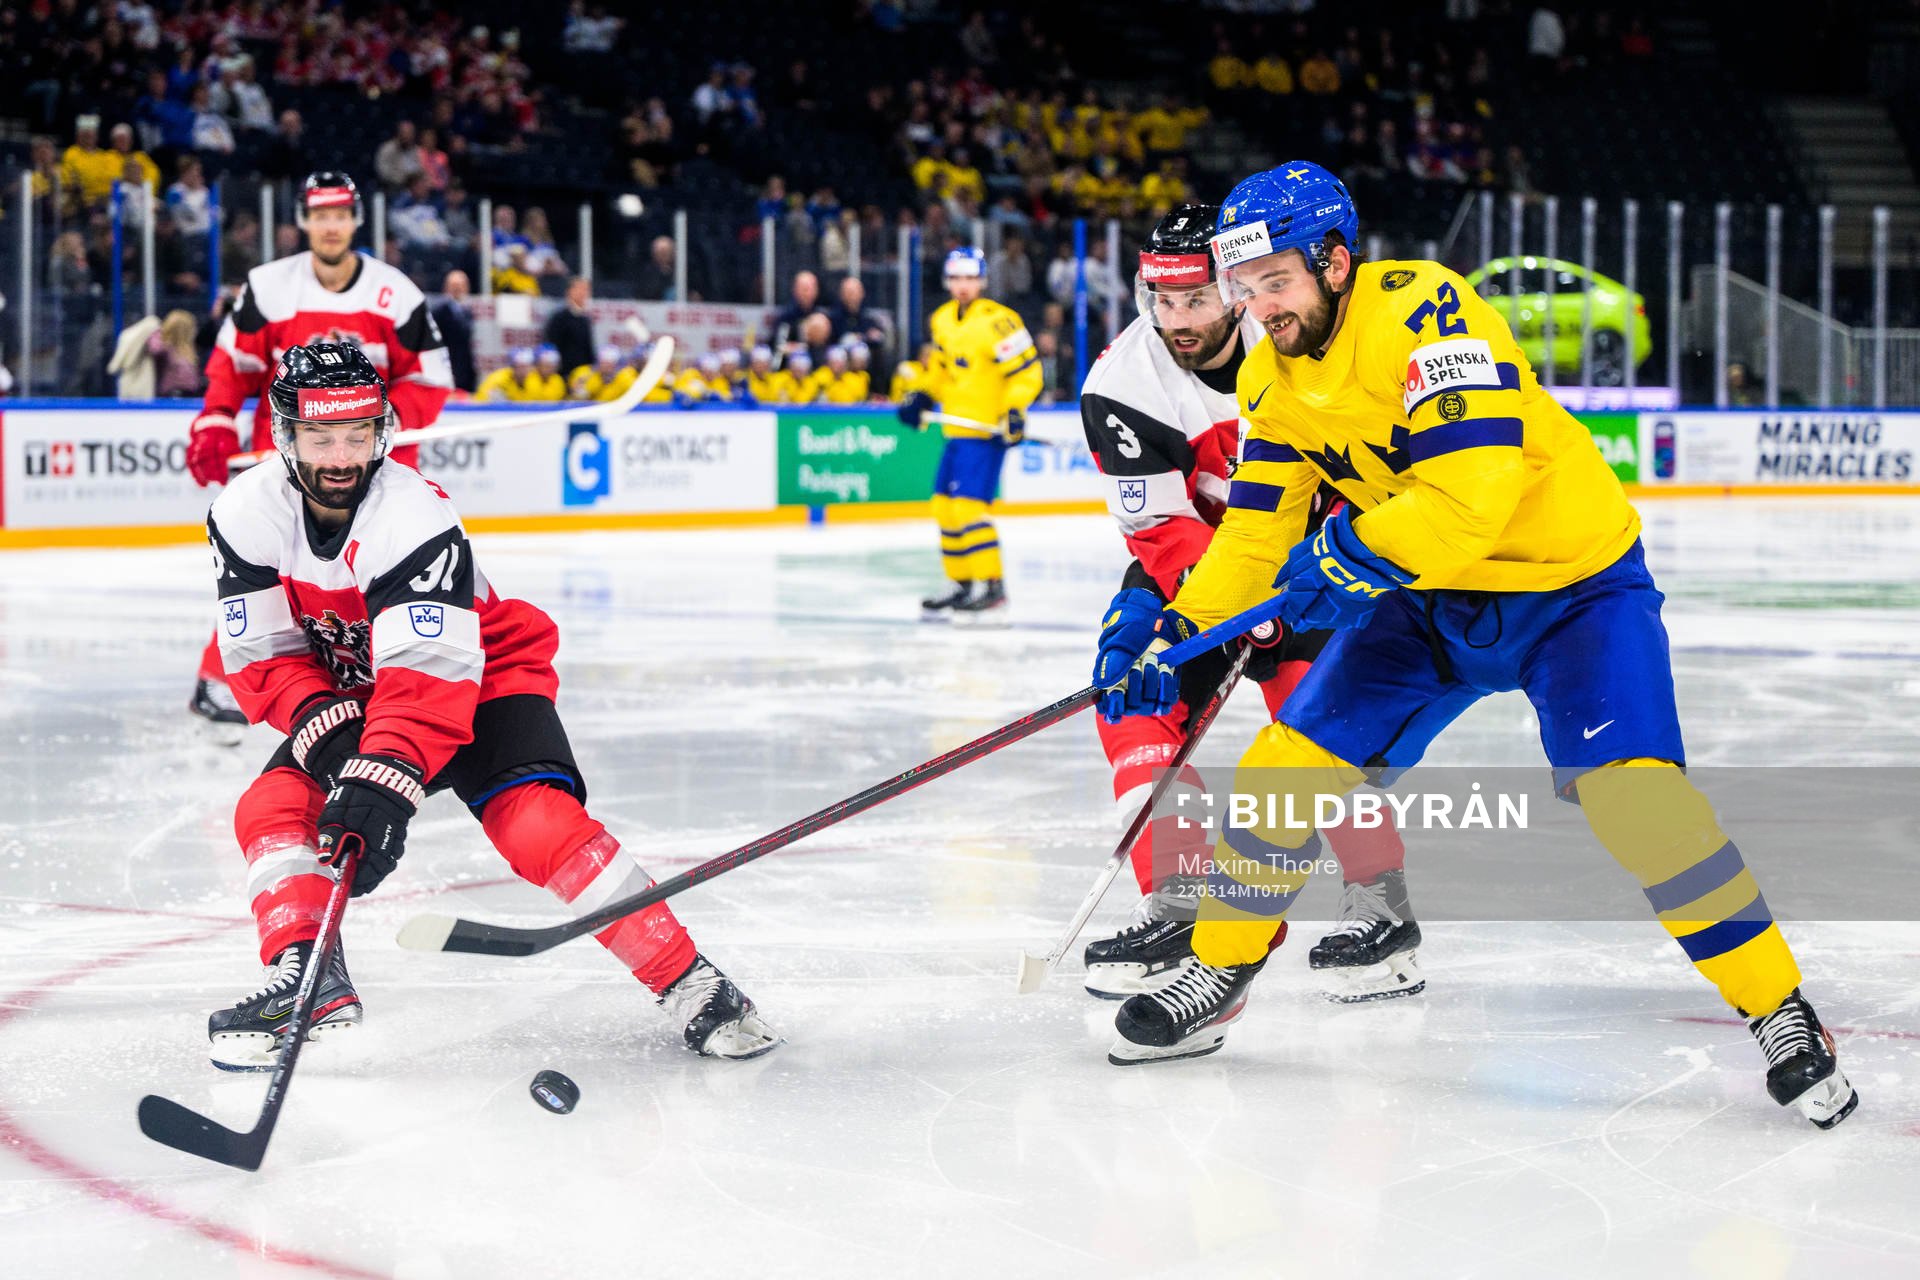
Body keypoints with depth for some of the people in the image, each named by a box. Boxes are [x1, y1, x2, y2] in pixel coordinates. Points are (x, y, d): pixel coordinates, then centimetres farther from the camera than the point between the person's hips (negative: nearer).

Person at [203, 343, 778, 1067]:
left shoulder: (417, 517, -31)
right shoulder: (246, 517, -16)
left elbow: (426, 674, -38)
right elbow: (262, 654, -10)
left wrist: (384, 782, -50)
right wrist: (324, 727, -28)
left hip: (479, 675, -5)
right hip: (343, 695, 5)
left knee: (538, 823, -26)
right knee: (271, 809, -19)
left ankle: (687, 981, -22)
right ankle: (312, 982, -14)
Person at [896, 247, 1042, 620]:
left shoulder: (997, 321, -16)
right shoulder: (942, 321, 10)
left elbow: (1027, 372, -15)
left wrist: (1015, 411, -25)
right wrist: (921, 397, 12)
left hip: (987, 431, -9)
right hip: (956, 431, 9)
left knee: (968, 506, -16)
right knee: (945, 507, 11)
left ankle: (993, 588, -13)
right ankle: (962, 585, 20)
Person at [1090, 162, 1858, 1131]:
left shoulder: (1423, 311, -27)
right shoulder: (1271, 379, -2)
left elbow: (1474, 487, -36)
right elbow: (1256, 533, 3)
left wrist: (1343, 560, -28)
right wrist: (1175, 633, -10)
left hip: (1572, 584, -7)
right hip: (1428, 600, 7)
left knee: (1633, 794, -23)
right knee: (1289, 764, -1)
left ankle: (1781, 1015, -10)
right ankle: (1217, 975, 19)